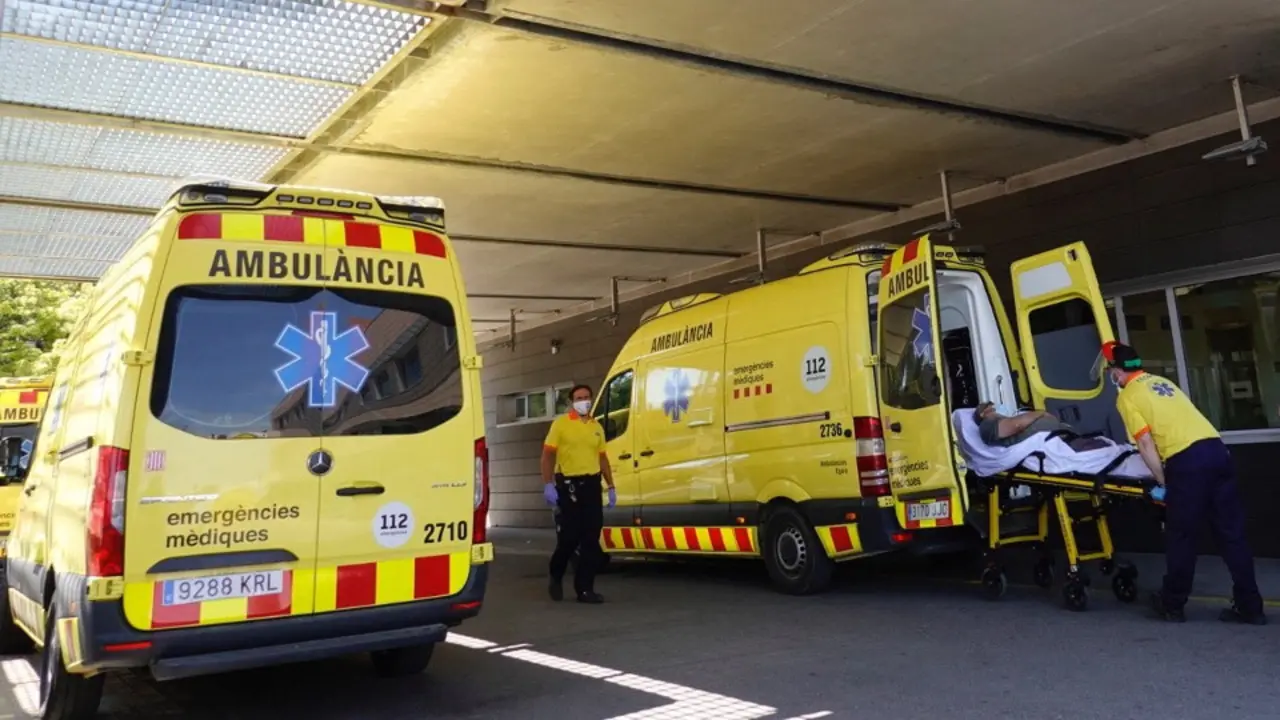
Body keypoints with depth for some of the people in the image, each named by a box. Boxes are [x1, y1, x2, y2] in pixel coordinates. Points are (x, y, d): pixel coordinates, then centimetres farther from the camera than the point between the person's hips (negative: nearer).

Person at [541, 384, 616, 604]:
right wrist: (548, 485, -13)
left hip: (592, 484, 5)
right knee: (569, 536, -2)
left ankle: (585, 589, 8)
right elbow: (548, 455, -4)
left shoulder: (597, 427, 13)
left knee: (591, 539, 2)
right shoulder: (561, 423, 0)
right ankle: (556, 577, 25)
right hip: (569, 485, -4)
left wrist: (611, 487, 14)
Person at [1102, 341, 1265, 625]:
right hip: (1217, 449, 7)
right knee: (1231, 532, 9)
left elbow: (1146, 443, -4)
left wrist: (1164, 483, 1)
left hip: (1186, 460, -7)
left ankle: (1172, 605, 18)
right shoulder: (1162, 382, 25)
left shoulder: (1126, 396, 3)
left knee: (1180, 537, 6)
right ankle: (1249, 607, 12)